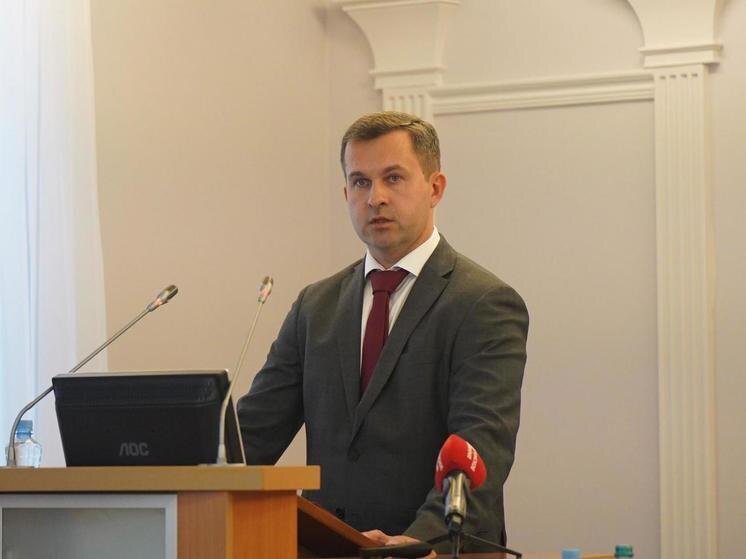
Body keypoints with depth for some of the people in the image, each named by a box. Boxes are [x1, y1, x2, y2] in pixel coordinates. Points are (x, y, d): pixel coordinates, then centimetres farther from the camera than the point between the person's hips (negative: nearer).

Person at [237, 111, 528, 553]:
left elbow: (483, 445, -15)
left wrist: (422, 538, -29)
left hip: (437, 550, -4)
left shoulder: (485, 305, -3)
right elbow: (254, 430, 10)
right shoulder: (316, 306, 15)